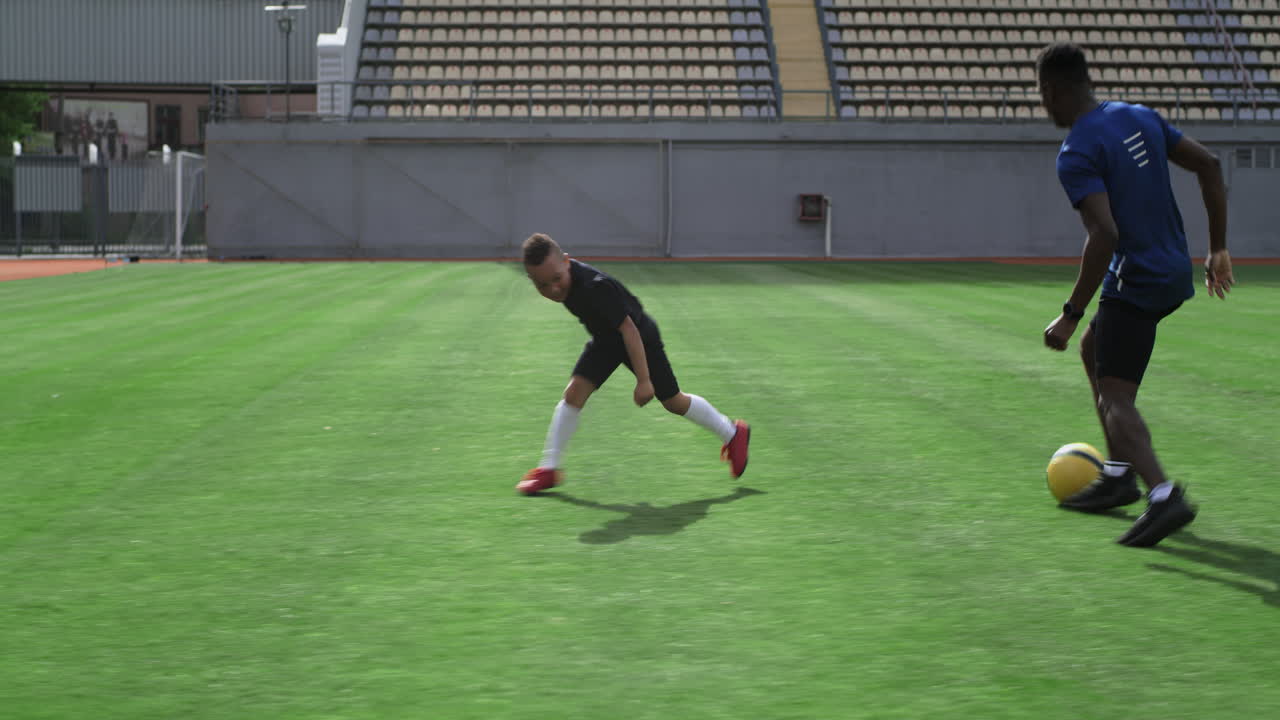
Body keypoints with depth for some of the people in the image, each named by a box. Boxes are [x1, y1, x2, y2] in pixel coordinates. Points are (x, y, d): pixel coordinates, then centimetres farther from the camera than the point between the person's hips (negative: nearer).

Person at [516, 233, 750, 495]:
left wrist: (644, 380, -34)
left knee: (673, 401, 7)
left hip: (639, 337, -6)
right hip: (605, 339, 6)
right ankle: (549, 468, 0)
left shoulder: (595, 287, -40)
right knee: (574, 393, -9)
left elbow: (628, 328, -36)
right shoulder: (568, 280, -17)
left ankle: (733, 434, 28)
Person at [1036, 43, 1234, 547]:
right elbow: (1209, 165, 10)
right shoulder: (1141, 118, 9)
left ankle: (1164, 496, -30)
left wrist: (1070, 314, -22)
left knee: (1114, 396, -11)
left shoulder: (1076, 155, -16)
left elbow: (1104, 235, -27)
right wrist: (1217, 250, 15)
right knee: (1093, 348, 26)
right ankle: (1119, 476, 27)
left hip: (1135, 282, -9)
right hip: (1174, 273, 9)